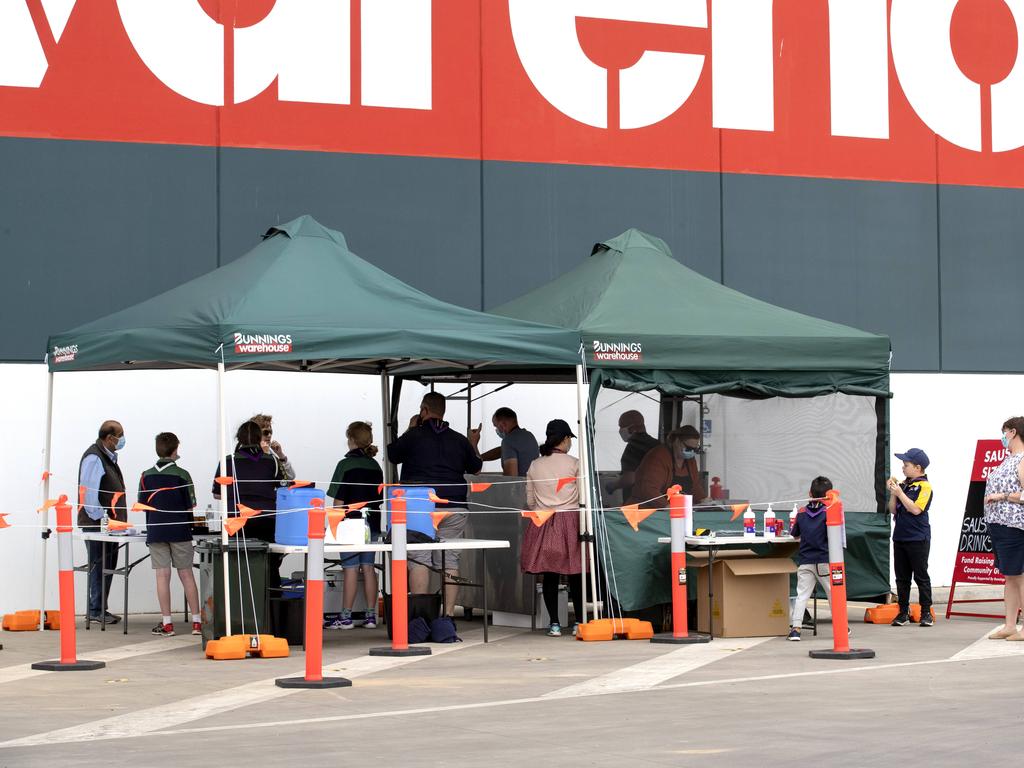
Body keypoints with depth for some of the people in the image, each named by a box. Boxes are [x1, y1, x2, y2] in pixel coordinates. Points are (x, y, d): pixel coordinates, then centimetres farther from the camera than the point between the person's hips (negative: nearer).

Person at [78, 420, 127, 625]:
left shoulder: (109, 457, 17)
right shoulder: (93, 457, -14)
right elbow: (89, 491, -20)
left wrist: (118, 520, 14)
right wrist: (101, 518, -19)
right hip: (95, 523, -10)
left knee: (108, 566, 12)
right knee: (99, 566, -6)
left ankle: (99, 609, 18)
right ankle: (96, 610, -1)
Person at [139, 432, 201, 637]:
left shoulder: (146, 476, 1)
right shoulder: (182, 475, -6)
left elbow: (142, 506, 5)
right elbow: (190, 507, -4)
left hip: (155, 531, 1)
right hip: (179, 531, -1)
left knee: (162, 576, 2)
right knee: (186, 574, 5)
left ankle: (166, 623, 1)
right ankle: (196, 622, 6)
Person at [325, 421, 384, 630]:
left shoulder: (346, 464, -9)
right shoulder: (375, 466, 9)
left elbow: (339, 500, -10)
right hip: (372, 524, 6)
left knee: (351, 569, -4)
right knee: (368, 568, 8)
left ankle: (345, 617, -2)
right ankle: (371, 615, 8)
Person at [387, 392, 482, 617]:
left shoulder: (413, 436, -1)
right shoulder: (459, 440, 10)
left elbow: (392, 456, 15)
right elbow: (475, 467, 23)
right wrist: (474, 444, 41)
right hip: (453, 509, 3)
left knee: (418, 561, -1)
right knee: (450, 562, 4)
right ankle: (448, 615, 2)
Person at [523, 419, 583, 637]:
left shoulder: (535, 466, 6)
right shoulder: (574, 464, -4)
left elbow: (530, 501, 9)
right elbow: (583, 496, -2)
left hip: (543, 522, 3)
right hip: (570, 520, -3)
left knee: (549, 575, 4)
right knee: (575, 575, 4)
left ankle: (554, 623, 3)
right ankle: (579, 622, 6)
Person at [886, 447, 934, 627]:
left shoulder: (924, 486, -9)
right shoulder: (903, 485, 11)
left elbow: (916, 509, -19)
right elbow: (893, 510, 12)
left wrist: (899, 493, -16)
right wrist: (893, 493, -1)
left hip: (918, 539, -7)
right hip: (900, 537, 7)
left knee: (921, 576, 0)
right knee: (901, 577, 9)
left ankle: (926, 613, 5)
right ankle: (903, 612, 14)